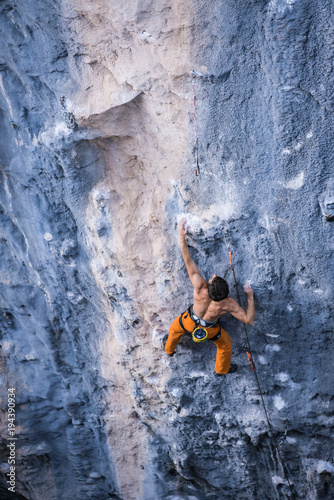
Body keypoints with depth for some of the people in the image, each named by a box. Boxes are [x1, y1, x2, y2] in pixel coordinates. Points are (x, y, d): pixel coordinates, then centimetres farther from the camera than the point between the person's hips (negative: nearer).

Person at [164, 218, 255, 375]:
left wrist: (182, 236, -36)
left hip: (190, 322, 0)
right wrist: (250, 297, -23)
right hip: (209, 329, 0)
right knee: (225, 344, 32)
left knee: (175, 329, 36)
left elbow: (188, 262, -40)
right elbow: (249, 320, -30)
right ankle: (222, 369, 57)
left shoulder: (200, 288, -43)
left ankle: (169, 349, 66)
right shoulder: (229, 304, -40)